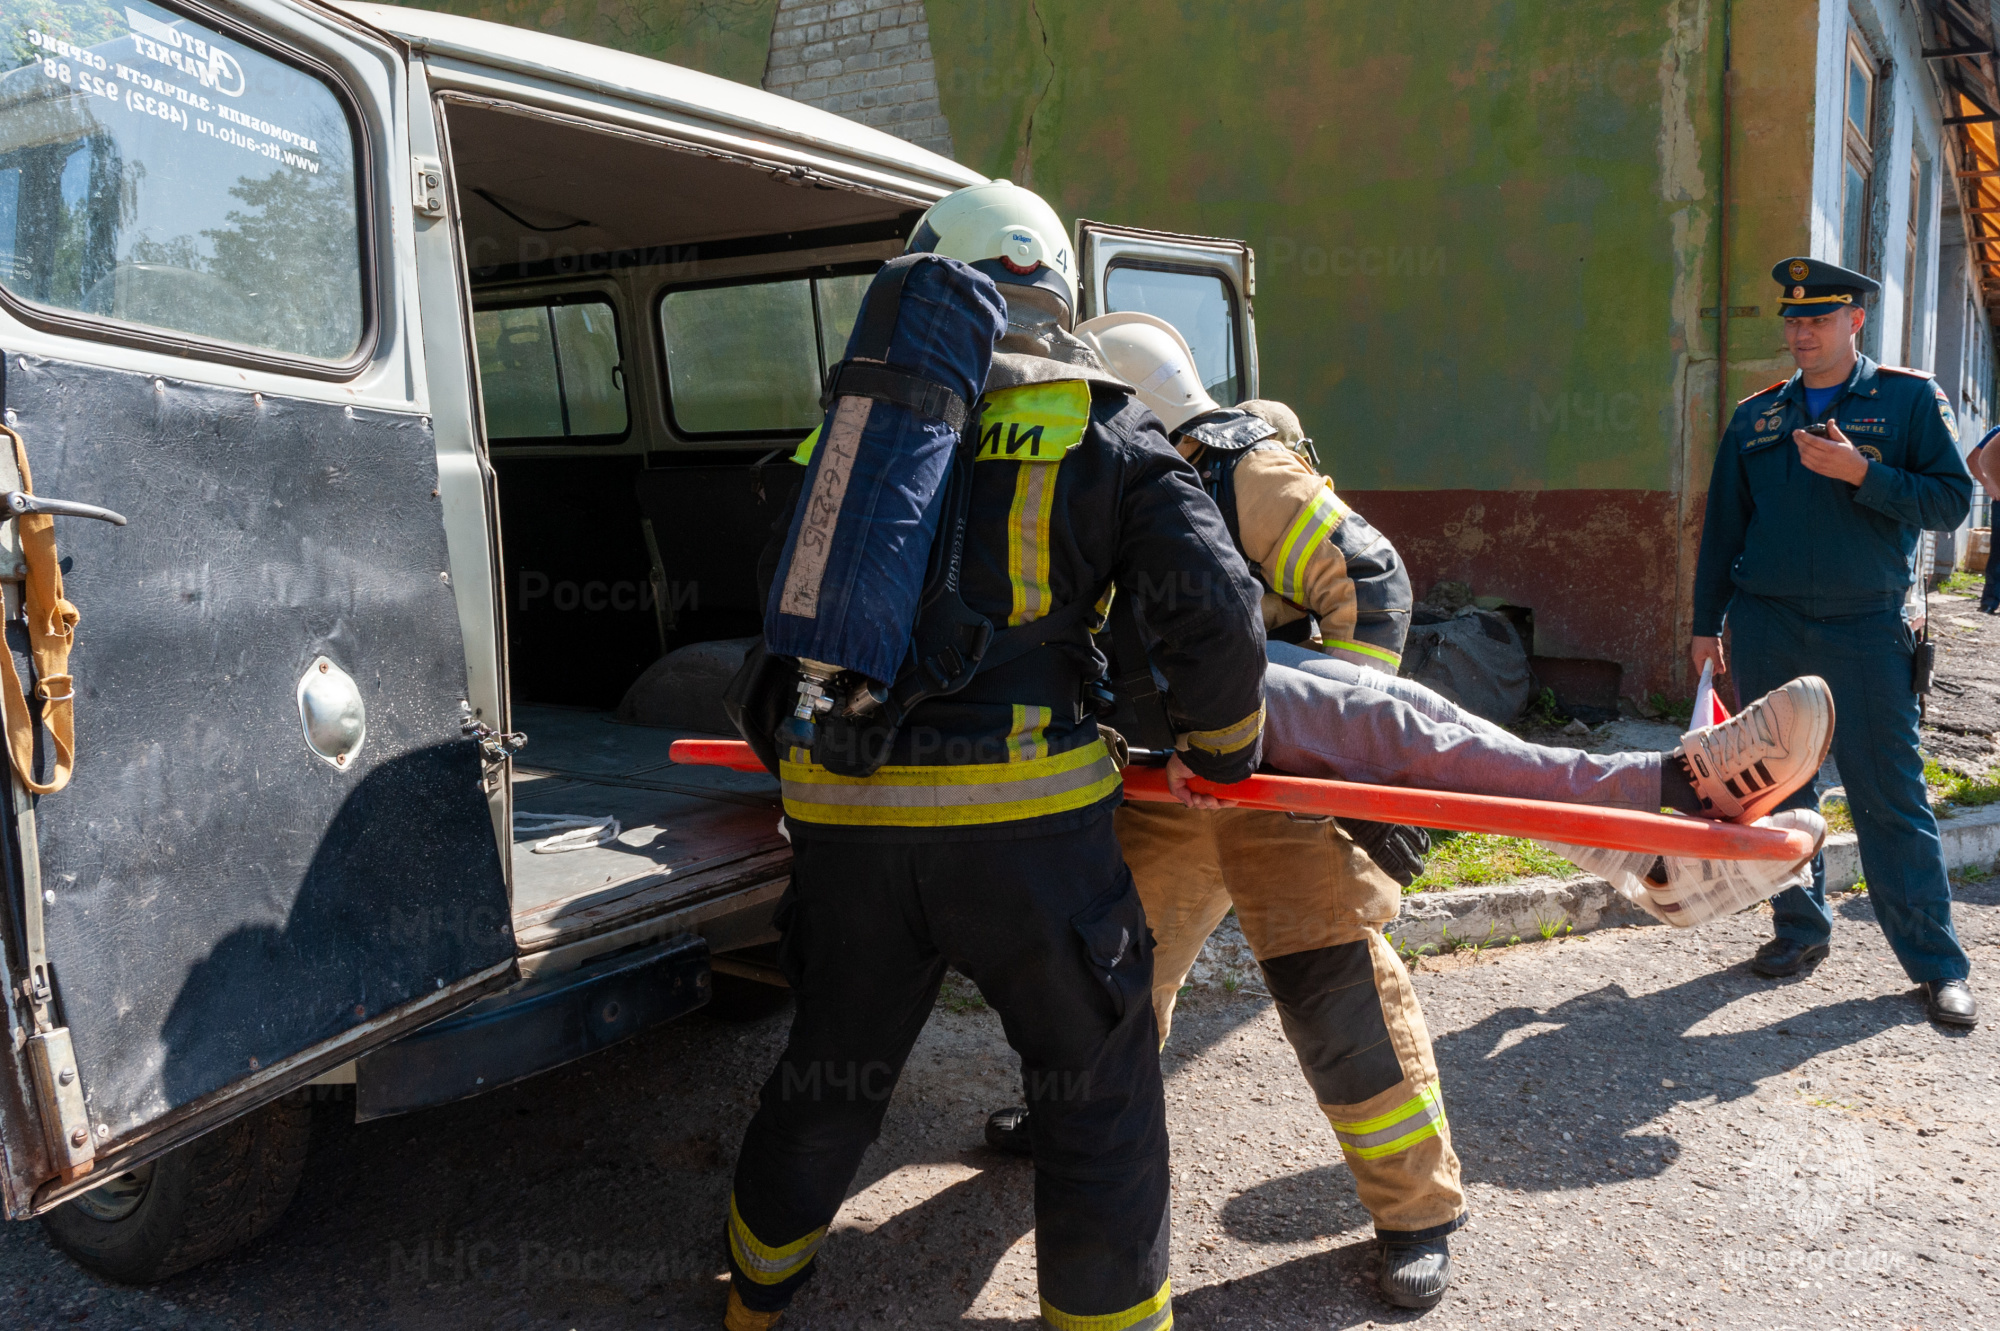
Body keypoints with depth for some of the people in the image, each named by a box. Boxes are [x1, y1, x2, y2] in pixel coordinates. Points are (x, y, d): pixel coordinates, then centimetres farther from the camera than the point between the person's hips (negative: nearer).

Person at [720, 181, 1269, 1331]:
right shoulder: (1110, 433, 1)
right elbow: (1215, 610, -8)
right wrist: (1225, 747, 9)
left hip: (847, 813, 4)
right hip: (1024, 815, -4)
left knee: (835, 1060, 24)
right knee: (1099, 1083, 13)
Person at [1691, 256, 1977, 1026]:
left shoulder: (1910, 399, 3)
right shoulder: (1755, 416, 11)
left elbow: (1952, 500, -3)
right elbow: (1723, 524, 14)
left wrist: (1860, 473, -17)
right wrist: (1707, 622, 11)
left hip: (1865, 630, -3)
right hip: (1764, 629, 4)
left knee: (1890, 796, -3)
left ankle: (1937, 963, 7)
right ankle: (1801, 928, 23)